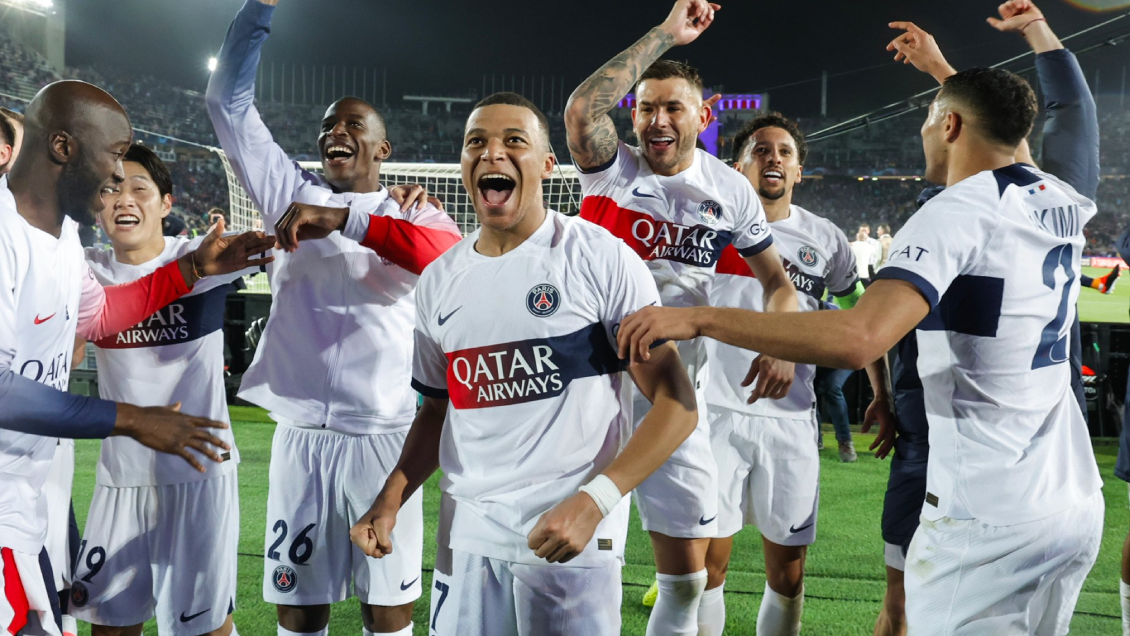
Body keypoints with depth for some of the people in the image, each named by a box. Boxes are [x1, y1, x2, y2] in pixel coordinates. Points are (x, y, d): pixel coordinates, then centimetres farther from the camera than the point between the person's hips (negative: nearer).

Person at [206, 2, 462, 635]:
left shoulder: (409, 212, 5)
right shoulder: (294, 194, 12)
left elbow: (452, 256, -18)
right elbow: (230, 101, 12)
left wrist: (345, 219, -26)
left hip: (386, 433, -2)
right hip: (302, 432, 2)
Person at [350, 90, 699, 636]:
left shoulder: (601, 258, -8)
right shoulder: (439, 281, 9)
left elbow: (675, 403, -10)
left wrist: (594, 500, -20)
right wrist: (389, 500, 5)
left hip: (571, 534, -4)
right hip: (467, 531, 5)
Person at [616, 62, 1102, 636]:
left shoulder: (957, 214, -17)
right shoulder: (1061, 204, 7)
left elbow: (859, 338, -33)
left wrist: (699, 319, -30)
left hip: (989, 523, -9)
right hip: (1077, 501, 9)